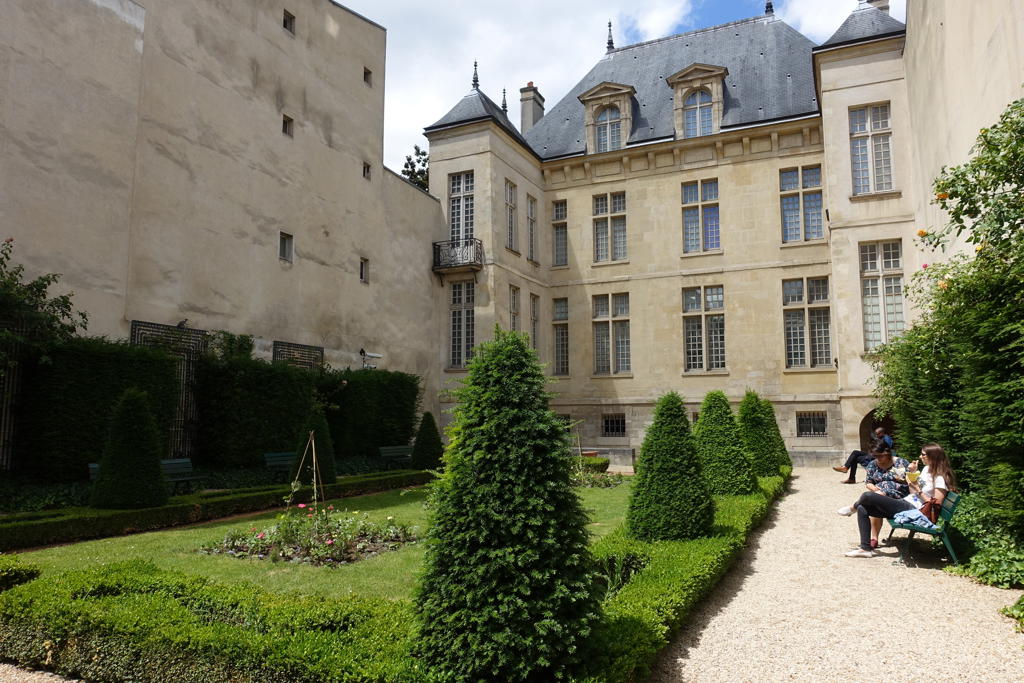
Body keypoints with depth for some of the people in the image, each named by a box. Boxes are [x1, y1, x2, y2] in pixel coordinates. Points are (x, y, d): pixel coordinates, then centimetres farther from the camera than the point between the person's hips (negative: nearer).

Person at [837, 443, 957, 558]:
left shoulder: (940, 478, -12)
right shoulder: (927, 469, 16)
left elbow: (936, 504, -15)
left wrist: (918, 490, -16)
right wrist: (912, 473, 8)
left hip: (912, 510, -10)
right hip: (904, 503, 10)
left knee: (867, 496, -22)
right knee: (863, 509, -3)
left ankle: (853, 508, 17)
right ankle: (865, 548, -2)